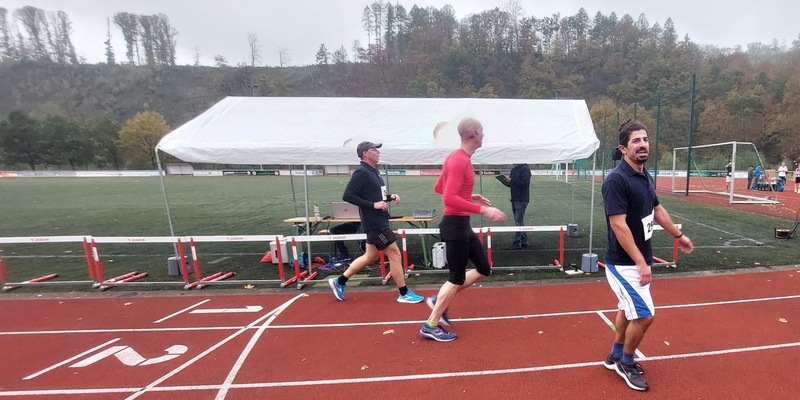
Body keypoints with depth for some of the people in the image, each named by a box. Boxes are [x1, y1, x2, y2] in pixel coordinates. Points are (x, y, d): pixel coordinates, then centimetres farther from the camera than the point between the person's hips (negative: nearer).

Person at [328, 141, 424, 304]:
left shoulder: (374, 171, 14)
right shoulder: (361, 172, -14)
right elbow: (347, 195, -21)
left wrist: (390, 196, 5)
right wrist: (373, 205, -24)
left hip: (379, 221, 10)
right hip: (374, 222, -10)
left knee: (370, 256, 16)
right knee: (394, 253, -4)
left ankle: (339, 282, 27)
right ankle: (404, 294, 9)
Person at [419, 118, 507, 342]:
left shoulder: (458, 158, 12)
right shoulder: (459, 161, -19)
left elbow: (438, 188, 19)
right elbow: (448, 198, -28)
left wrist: (469, 197, 16)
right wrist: (482, 210, -28)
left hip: (461, 224, 10)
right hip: (455, 224, -10)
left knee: (483, 269, 17)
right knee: (457, 279, 1)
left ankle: (439, 301, 23)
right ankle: (430, 326, 15)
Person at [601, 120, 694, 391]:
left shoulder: (646, 177, 6)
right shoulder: (616, 180, -22)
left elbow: (657, 210, 21)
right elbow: (619, 225, -26)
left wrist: (678, 235, 30)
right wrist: (641, 262, -26)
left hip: (637, 261, 9)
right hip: (624, 263, -9)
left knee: (627, 308, 20)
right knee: (644, 315, -4)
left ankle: (616, 357, 38)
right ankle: (626, 363, 20)